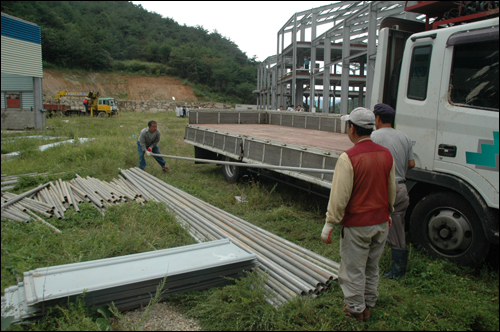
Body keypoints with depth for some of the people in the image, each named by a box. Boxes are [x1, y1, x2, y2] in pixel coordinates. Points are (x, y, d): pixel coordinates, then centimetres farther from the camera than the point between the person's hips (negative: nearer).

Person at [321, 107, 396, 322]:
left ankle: (356, 309, 25)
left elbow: (340, 196, -19)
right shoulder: (386, 154, 0)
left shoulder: (348, 158, -21)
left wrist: (329, 224, -10)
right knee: (372, 267, 21)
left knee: (353, 270, 10)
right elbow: (392, 190, 11)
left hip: (357, 225, -7)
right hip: (381, 223, 7)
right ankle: (368, 305, 36)